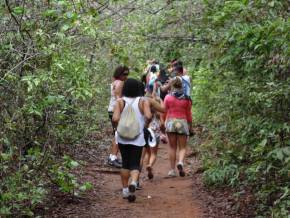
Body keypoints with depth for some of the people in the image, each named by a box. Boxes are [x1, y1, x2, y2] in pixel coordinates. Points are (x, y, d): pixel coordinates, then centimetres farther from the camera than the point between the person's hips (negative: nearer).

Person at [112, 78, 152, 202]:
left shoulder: (120, 102, -5)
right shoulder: (143, 102, -5)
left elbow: (115, 119, -16)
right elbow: (148, 116, -18)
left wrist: (119, 127, 3)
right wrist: (145, 126, 0)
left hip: (122, 137, 1)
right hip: (138, 138, -1)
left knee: (125, 163, 16)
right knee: (135, 164, 3)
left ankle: (125, 190, 19)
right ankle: (133, 182, -25)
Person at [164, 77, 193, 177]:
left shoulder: (168, 97, -1)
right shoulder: (186, 98, 1)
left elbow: (164, 112, 2)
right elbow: (188, 114, 6)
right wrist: (190, 126, 16)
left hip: (171, 122, 0)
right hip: (183, 122, 0)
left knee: (172, 147, 7)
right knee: (182, 147, 6)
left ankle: (172, 170, 7)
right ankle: (180, 162, -22)